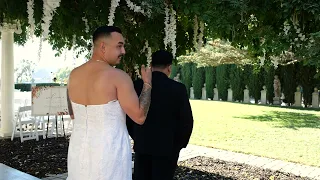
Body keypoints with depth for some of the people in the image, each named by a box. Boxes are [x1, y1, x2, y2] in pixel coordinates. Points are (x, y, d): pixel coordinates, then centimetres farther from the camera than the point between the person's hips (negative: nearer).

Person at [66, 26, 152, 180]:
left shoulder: (74, 75, 2)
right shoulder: (118, 76, -17)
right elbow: (140, 117, -15)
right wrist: (147, 84, -4)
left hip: (78, 149, 6)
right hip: (109, 152, -6)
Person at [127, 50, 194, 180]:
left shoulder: (137, 85, -4)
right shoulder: (178, 88, -12)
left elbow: (128, 115, 2)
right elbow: (186, 120, -11)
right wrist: (180, 144, 4)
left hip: (142, 145, 3)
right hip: (167, 147, -3)